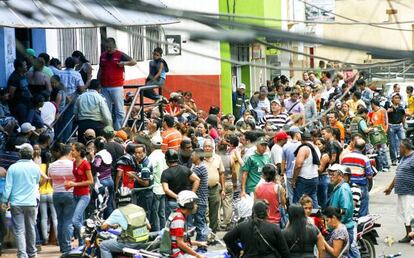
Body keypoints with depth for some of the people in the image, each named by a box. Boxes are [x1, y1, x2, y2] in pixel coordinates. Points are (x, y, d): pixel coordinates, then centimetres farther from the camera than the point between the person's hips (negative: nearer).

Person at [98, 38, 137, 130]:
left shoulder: (120, 55, 0)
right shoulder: (103, 56, 13)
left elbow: (134, 62, 3)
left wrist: (124, 63, -14)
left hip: (117, 87, -4)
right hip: (104, 88, 4)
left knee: (119, 111, -4)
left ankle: (118, 130, -2)